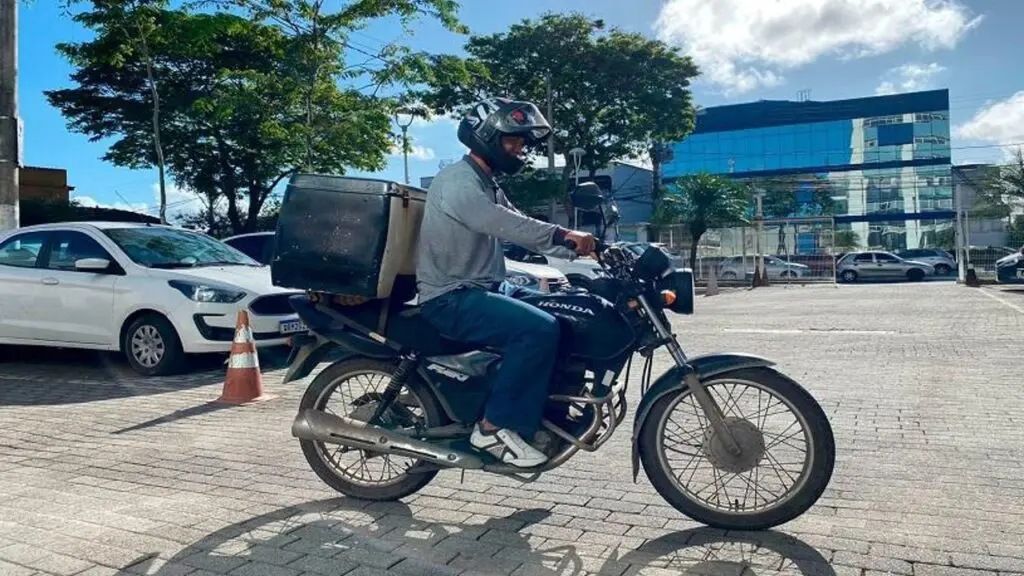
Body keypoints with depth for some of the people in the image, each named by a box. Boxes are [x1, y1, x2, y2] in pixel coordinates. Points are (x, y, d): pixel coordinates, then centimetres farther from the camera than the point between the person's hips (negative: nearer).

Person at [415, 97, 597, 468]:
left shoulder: (489, 186, 18)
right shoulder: (457, 179, -14)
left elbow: (520, 228, 13)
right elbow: (498, 222, -31)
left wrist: (577, 246, 1)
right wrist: (563, 234, -36)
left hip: (486, 289, 10)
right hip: (452, 299, -10)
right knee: (540, 329, -28)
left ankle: (552, 415, 13)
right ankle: (495, 427, -16)